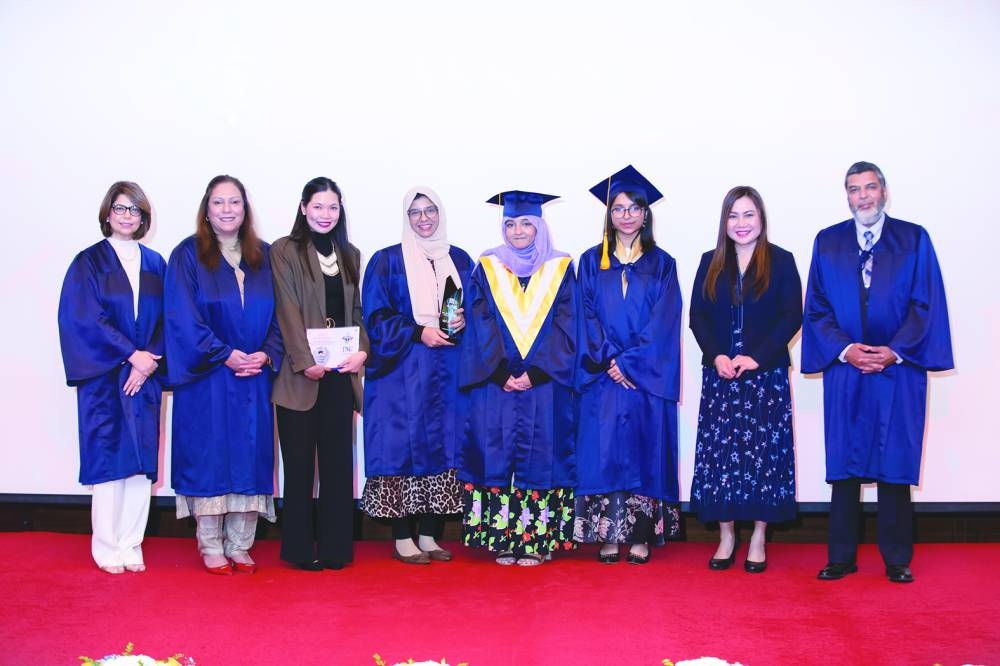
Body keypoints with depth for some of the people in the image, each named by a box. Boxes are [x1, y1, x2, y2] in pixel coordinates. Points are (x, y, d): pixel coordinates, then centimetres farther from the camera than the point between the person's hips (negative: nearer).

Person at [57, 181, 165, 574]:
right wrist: (131, 354, -14)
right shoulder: (89, 262, 2)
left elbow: (166, 320, 6)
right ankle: (107, 549, 6)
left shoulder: (155, 264, 12)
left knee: (141, 459, 2)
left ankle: (131, 546, 9)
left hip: (144, 376, 3)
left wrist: (149, 361, -8)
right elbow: (86, 319, -8)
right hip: (104, 377, -3)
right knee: (108, 458, -2)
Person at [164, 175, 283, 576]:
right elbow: (183, 317, -7)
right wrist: (226, 355, -14)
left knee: (249, 455, 4)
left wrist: (266, 354, -8)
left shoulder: (264, 256, 10)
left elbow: (278, 313, 8)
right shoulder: (187, 256, 0)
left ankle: (240, 546, 13)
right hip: (206, 378, -3)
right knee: (209, 455, -1)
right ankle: (211, 547, 9)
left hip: (255, 377, 3)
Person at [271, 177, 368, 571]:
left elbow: (358, 310, 12)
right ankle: (300, 548, 10)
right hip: (300, 372, -4)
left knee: (338, 461, 5)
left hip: (340, 372, 4)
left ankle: (335, 546, 12)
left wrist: (362, 350, -5)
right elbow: (288, 310, -8)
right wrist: (305, 361, -16)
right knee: (300, 462, 1)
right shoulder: (285, 251, 0)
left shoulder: (350, 255, 15)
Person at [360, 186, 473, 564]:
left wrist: (463, 321, -7)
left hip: (448, 374, 4)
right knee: (404, 445, -5)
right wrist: (418, 332, -15)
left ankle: (429, 535, 11)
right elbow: (376, 316, -3)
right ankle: (402, 539, 3)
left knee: (443, 446, 2)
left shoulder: (460, 260, 13)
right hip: (401, 374, -3)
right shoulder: (387, 261, 3)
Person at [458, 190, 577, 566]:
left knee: (540, 456, 0)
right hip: (494, 384, 1)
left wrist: (534, 374, -12)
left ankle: (536, 539, 7)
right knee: (497, 457, 0)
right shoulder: (487, 268, 7)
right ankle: (502, 539, 8)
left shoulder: (560, 269, 5)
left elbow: (564, 327, -1)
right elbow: (480, 327, 1)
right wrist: (502, 375, -11)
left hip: (545, 386, 0)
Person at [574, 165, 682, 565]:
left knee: (644, 450, 0)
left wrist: (630, 362, -13)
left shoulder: (661, 264, 7)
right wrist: (610, 360, -12)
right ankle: (607, 535, 5)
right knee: (604, 451, -2)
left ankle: (641, 535, 7)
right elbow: (588, 317, 2)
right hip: (603, 375, 1)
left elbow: (663, 322, -3)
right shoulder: (591, 262, 9)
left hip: (648, 377, 0)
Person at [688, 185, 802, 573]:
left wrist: (757, 357, -14)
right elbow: (697, 315, 5)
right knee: (719, 451, 1)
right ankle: (726, 536, 12)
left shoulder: (780, 261, 2)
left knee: (763, 451, 0)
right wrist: (716, 356, -10)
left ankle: (758, 539, 9)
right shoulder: (711, 262, 10)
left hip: (766, 374, -2)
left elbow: (792, 317, -4)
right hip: (719, 373, 2)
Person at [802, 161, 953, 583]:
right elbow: (816, 307, 5)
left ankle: (897, 560, 13)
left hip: (898, 369, -1)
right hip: (844, 370, 1)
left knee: (895, 465, 2)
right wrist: (844, 349, -10)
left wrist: (894, 351, -11)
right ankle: (841, 557, 12)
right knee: (844, 464, 3)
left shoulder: (914, 240, 5)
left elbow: (926, 304, 0)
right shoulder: (827, 243, 8)